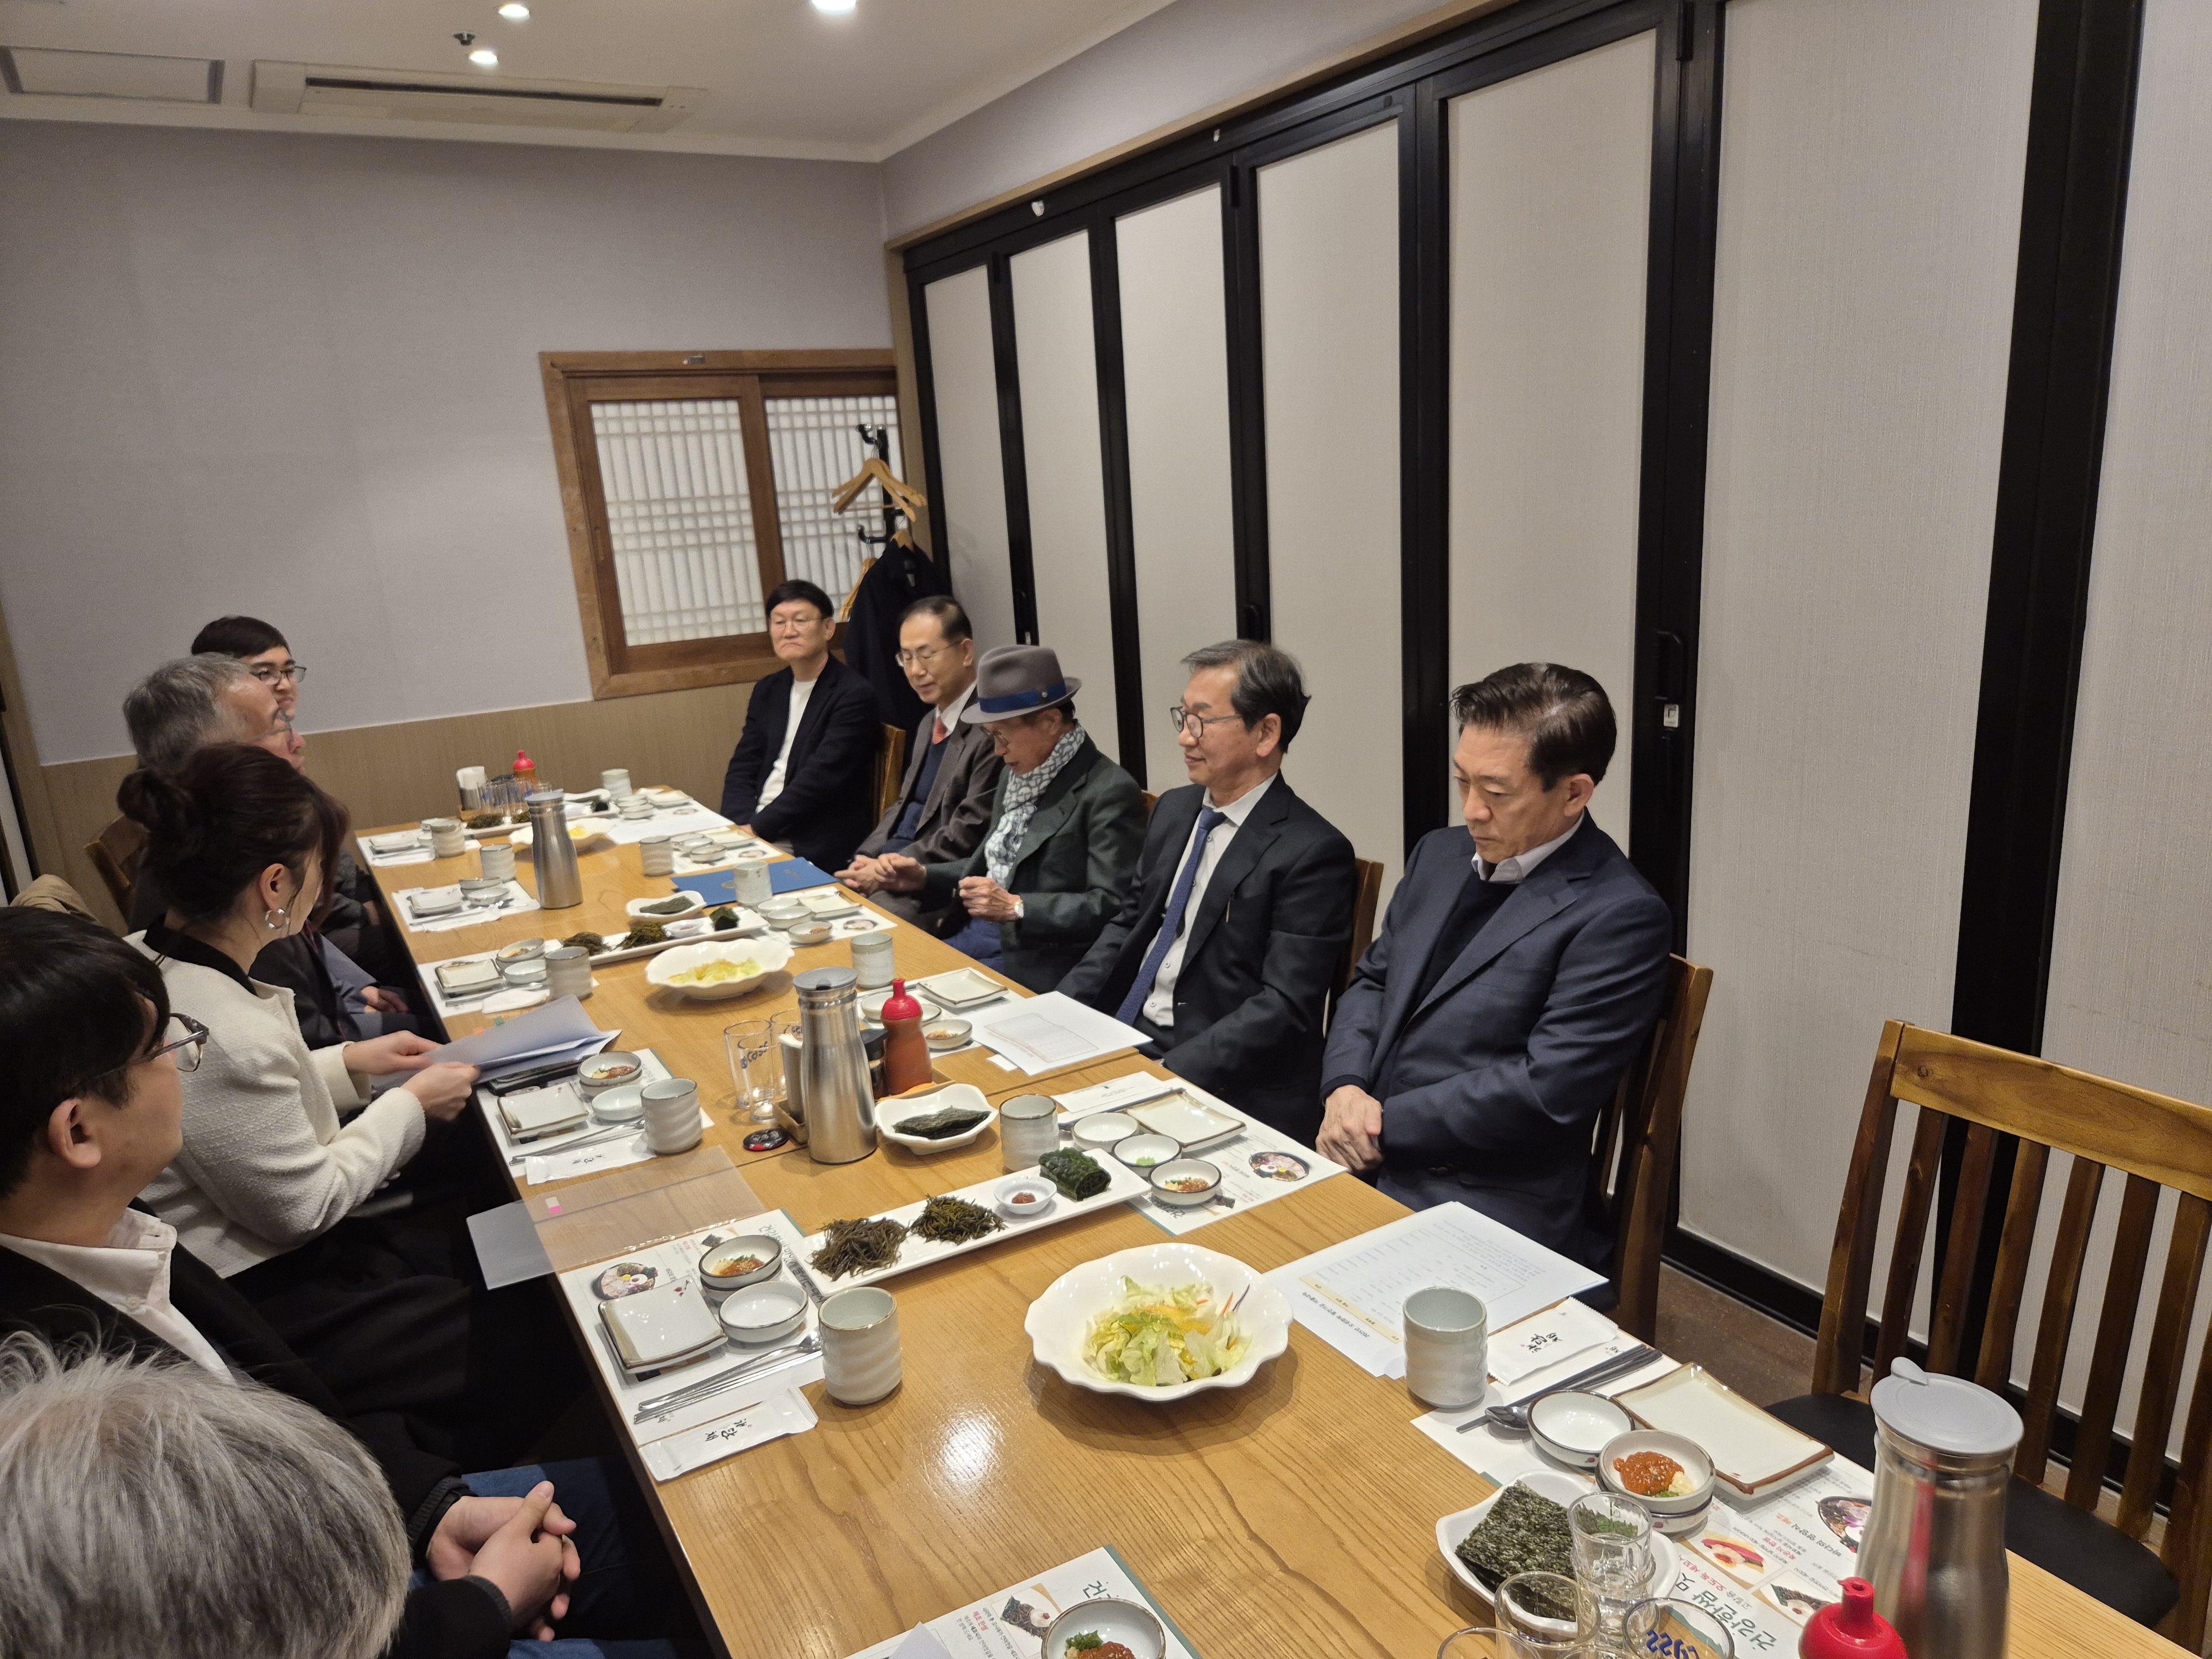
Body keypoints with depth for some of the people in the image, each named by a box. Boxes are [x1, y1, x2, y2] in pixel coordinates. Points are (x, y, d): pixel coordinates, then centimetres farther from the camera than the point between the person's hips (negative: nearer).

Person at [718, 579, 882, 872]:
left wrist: (757, 829, -18)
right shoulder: (767, 691, 14)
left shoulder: (853, 695, -9)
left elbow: (818, 780, -16)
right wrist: (742, 826, -9)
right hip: (755, 827, 6)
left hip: (814, 848, -6)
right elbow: (742, 769, 10)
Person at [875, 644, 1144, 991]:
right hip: (978, 931, 8)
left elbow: (1111, 905, -19)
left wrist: (1016, 907, -24)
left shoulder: (1110, 792, -15)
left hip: (1036, 959, -8)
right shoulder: (1016, 774, 13)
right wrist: (924, 877, 7)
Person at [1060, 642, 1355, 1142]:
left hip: (1217, 1079, -7)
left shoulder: (1312, 852, -14)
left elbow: (1285, 1006, -18)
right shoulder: (1174, 810, 10)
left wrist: (1168, 1073, -24)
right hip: (1120, 1035, 7)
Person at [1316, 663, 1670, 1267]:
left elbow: (1546, 1091, -18)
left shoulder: (1620, 916, -12)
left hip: (1490, 1214, -6)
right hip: (1362, 1161, 7)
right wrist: (1344, 1088, -4)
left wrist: (1384, 1124, -13)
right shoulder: (1441, 855, 12)